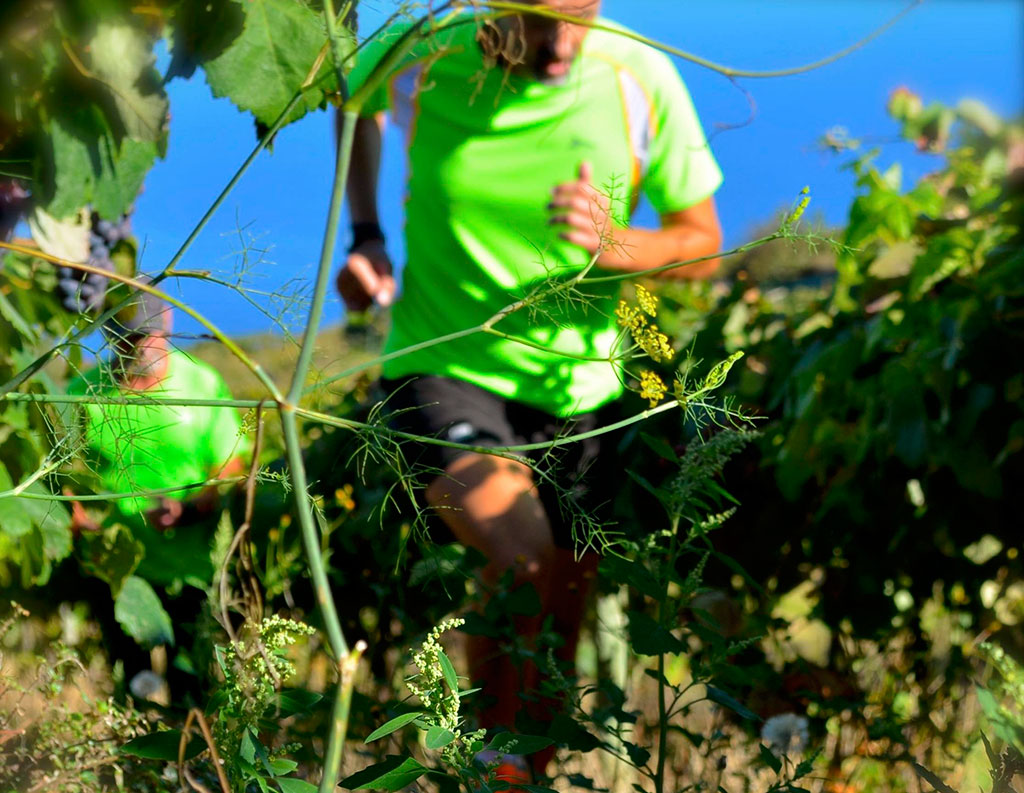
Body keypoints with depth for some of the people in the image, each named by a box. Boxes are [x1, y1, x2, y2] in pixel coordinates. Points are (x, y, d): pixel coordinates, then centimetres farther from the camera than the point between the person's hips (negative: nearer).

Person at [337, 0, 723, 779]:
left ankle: (516, 774, 38)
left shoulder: (641, 80, -11)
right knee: (525, 558, -28)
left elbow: (703, 245, -1)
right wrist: (365, 236, 4)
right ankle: (492, 759, -6)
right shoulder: (421, 63, -13)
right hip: (444, 369, -3)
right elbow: (353, 96, 13)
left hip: (577, 388, 3)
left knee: (554, 622, 14)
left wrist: (615, 244, -22)